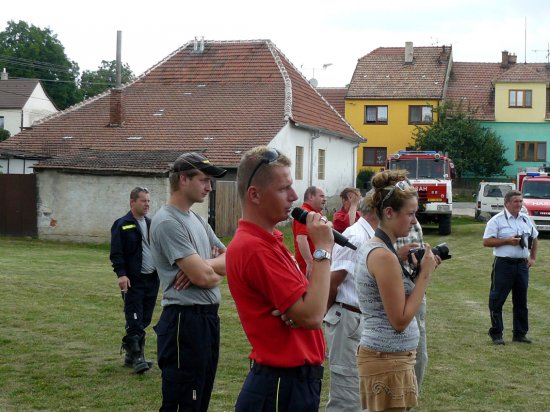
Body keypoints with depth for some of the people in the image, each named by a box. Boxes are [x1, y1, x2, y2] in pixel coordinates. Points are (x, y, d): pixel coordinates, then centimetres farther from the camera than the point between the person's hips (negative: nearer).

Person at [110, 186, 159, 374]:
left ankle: (131, 355, 19)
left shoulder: (151, 224, 14)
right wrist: (121, 274, -20)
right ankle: (136, 357, -4)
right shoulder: (122, 225, -5)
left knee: (144, 321, 10)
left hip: (152, 280, 6)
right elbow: (116, 253, -10)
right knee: (134, 321, -7)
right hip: (133, 281, -6)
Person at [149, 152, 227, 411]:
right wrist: (218, 270, 2)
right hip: (185, 320, -10)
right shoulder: (167, 222, -16)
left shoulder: (197, 220, 15)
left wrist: (205, 267, -9)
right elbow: (204, 277, -21)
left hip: (209, 316, 10)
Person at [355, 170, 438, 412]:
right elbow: (400, 320, -19)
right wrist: (425, 274, -14)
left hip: (379, 352, 9)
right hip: (389, 358, -9)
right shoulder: (384, 256, -20)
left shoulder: (370, 248, 9)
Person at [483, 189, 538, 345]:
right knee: (497, 300, -1)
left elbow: (534, 238, 25)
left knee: (521, 300, 11)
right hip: (504, 264, -5)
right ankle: (496, 334, 8)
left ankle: (520, 333, 21)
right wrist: (507, 241, -18)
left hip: (522, 264, 6)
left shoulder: (526, 219, 11)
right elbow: (486, 241, -11)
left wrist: (533, 257, 16)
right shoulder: (497, 220, -7)